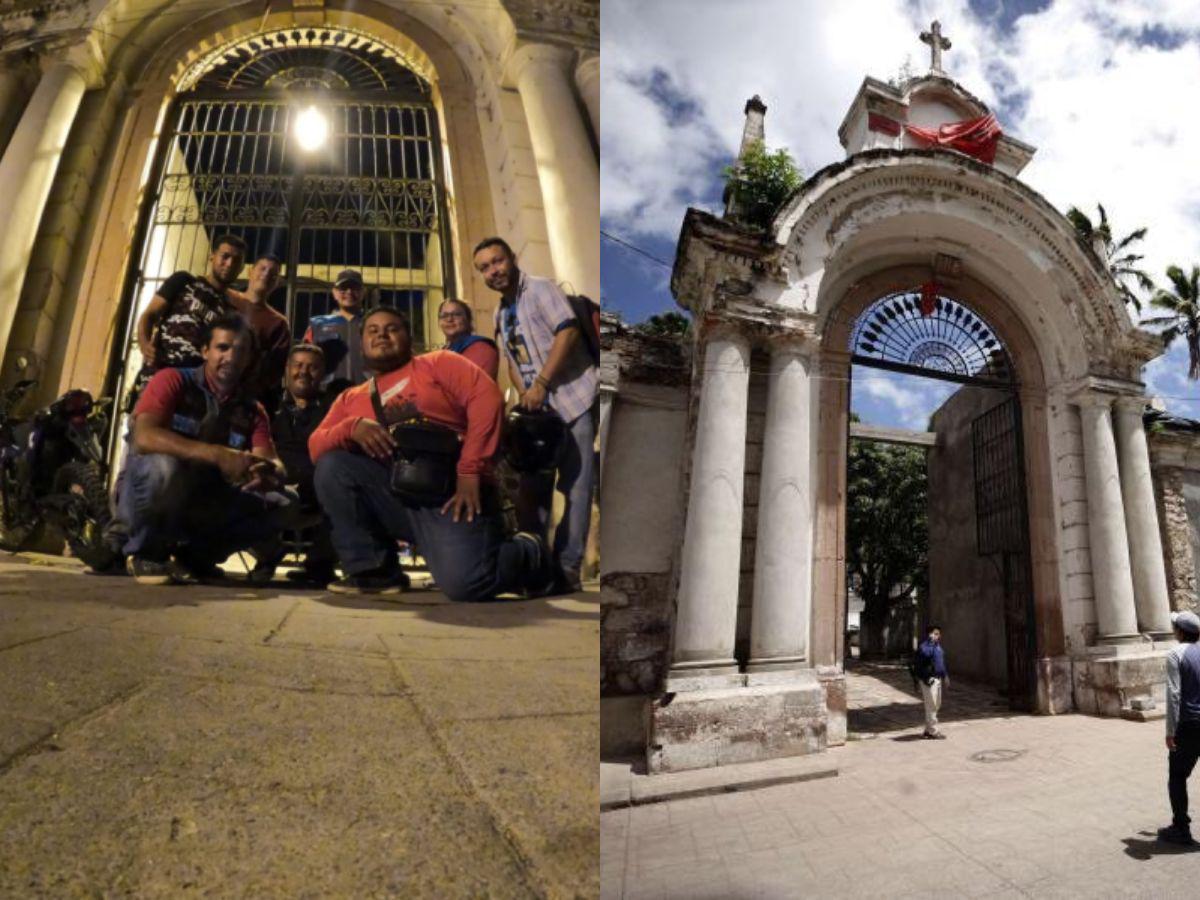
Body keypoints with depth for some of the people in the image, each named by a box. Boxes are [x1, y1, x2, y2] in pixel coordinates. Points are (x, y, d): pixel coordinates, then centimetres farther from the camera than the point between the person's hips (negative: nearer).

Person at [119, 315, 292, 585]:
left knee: (279, 506, -16)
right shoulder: (172, 381, -10)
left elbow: (271, 461, -10)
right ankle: (146, 551, -8)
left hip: (205, 501, 4)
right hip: (146, 492, -4)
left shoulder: (252, 410, 2)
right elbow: (144, 437, -27)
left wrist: (270, 473, -37)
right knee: (165, 466, -37)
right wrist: (218, 455, -39)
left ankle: (196, 555, 5)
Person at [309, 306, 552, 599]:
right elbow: (316, 447, 10)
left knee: (463, 583, -28)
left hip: (450, 492, -4)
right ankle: (372, 570, -4)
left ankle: (529, 555, 7)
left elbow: (486, 396, -8)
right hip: (394, 493, 5)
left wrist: (470, 472, -18)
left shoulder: (438, 363, 9)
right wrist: (352, 427, -13)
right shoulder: (350, 398, 20)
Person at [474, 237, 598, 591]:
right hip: (539, 406, 8)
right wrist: (525, 394, 4)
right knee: (532, 485, 6)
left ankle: (567, 567, -1)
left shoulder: (540, 288, -4)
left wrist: (541, 384, -20)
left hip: (573, 399, -7)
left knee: (574, 487, -7)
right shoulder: (501, 313, 19)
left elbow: (568, 331, -18)